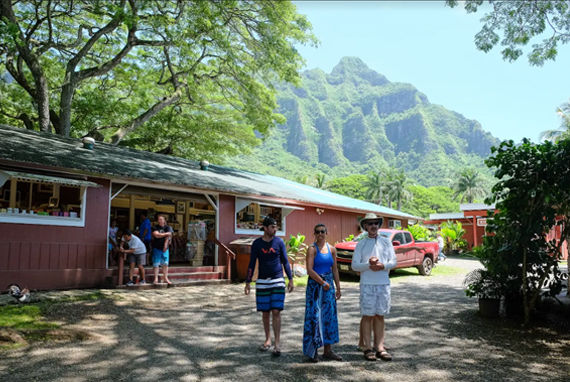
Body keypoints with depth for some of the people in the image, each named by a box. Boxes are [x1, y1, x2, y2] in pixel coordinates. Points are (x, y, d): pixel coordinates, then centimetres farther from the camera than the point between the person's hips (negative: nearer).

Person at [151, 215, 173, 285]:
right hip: (156, 248, -1)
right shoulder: (155, 228, 1)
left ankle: (166, 278, 12)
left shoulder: (168, 228, 3)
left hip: (165, 248, 1)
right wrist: (166, 234, -11)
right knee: (156, 264, -3)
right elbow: (156, 235, -15)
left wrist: (165, 245, -16)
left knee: (165, 264, 4)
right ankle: (156, 279, 3)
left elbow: (168, 237, -7)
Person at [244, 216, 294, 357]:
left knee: (276, 312, -7)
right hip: (262, 282, 1)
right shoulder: (257, 243, 0)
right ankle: (268, 340, 25)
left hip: (278, 281, -1)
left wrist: (290, 279, 3)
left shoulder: (279, 242, 1)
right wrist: (248, 283, 1)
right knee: (265, 313, 8)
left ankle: (277, 344, -2)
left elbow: (285, 261, 6)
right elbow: (251, 264, 3)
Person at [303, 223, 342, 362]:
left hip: (329, 285, 5)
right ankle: (312, 350, 7)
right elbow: (310, 270, -14)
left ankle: (327, 350, 17)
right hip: (315, 285, -5)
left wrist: (338, 287, 11)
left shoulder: (332, 249, 9)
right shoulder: (312, 249, -6)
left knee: (329, 316, 7)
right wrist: (323, 283, -13)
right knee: (314, 316, -3)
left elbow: (335, 270, 13)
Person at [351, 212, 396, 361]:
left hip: (383, 284, 2)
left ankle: (379, 347, 13)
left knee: (380, 315, 7)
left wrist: (382, 266, -14)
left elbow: (393, 261, 4)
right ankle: (368, 348, 7)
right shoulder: (361, 244, 6)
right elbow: (354, 265, 0)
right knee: (367, 316, 0)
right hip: (367, 284, -2)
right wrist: (369, 265, -16)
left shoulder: (386, 242, 11)